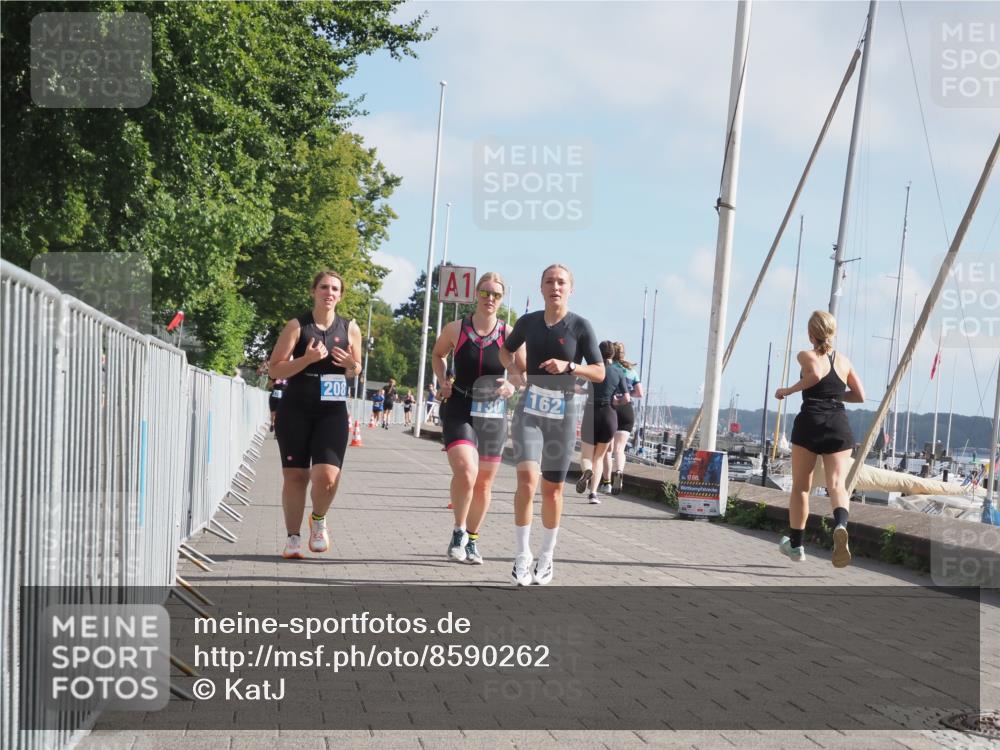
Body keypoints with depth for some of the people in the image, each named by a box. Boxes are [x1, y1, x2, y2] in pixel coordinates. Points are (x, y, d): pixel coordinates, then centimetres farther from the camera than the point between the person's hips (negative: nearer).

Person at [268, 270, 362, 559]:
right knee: (295, 475, 3)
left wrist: (351, 366, -6)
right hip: (295, 410, -1)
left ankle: (318, 520, 16)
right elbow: (275, 370, -5)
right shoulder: (297, 326, -2)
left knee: (327, 476, -15)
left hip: (332, 413, 1)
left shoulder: (350, 329, 5)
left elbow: (355, 369, 18)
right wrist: (307, 359, -19)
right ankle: (293, 538, 18)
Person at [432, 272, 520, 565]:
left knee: (484, 483, 11)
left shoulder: (509, 335, -4)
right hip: (459, 410, -2)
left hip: (493, 414, 2)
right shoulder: (455, 329, -3)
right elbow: (438, 354, 17)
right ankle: (459, 531, -2)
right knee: (465, 470, -24)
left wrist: (512, 387, -17)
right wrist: (443, 381, 1)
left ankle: (472, 540, 31)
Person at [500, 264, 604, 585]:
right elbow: (506, 350, 23)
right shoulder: (528, 322, 4)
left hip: (562, 414, -1)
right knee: (527, 477, -18)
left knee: (552, 487, 8)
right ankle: (522, 556, -8)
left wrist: (569, 367, -19)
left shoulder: (580, 326, -3)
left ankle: (546, 557, 25)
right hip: (529, 410, 1)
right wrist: (513, 369, 2)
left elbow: (599, 373, -2)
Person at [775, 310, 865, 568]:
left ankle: (795, 544, 21)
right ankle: (840, 524, -40)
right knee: (837, 483, -9)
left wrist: (788, 390, -7)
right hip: (839, 426, 3)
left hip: (810, 422, -3)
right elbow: (860, 395, 18)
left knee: (800, 486, 12)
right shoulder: (843, 360, 16)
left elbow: (816, 373, -19)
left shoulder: (807, 356, 2)